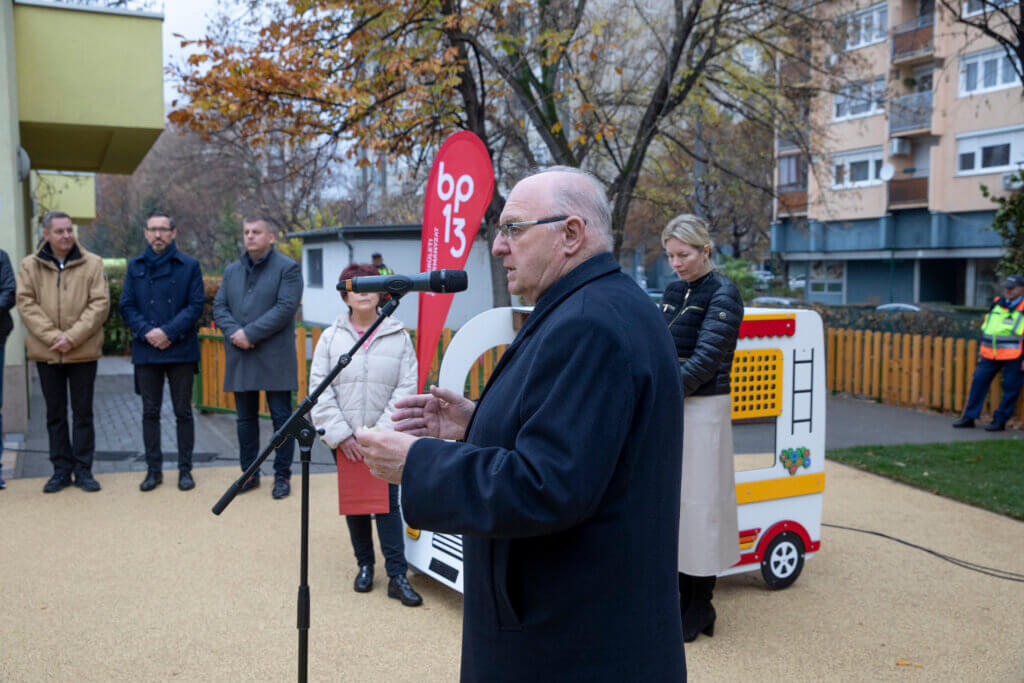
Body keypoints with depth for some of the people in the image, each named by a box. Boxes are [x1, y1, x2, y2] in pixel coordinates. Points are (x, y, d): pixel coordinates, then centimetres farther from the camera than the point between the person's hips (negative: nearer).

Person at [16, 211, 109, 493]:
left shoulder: (92, 264, -1)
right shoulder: (30, 265, 4)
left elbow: (100, 304, -6)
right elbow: (26, 304, -3)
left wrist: (72, 337, -15)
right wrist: (52, 336, -15)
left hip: (83, 352, -1)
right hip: (45, 352, 2)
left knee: (83, 412, 5)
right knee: (55, 414, 10)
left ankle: (83, 470, 14)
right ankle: (61, 469, 20)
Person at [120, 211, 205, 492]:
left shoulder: (189, 265, 3)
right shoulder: (135, 267, 10)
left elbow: (196, 305, -3)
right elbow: (126, 306, 6)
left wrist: (168, 332, -13)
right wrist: (147, 332, -11)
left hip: (181, 350, -2)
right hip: (146, 351, 2)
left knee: (183, 412, 3)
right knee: (150, 412, 7)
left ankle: (185, 470, 12)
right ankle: (154, 469, 16)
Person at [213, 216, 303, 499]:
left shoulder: (287, 268, -2)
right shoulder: (232, 271, 17)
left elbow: (285, 308, -13)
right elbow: (219, 306, 11)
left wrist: (250, 333, -17)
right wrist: (233, 332, -9)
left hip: (275, 358, -5)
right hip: (240, 358, 5)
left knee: (281, 416, 0)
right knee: (245, 418, 11)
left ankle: (282, 475, 9)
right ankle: (249, 473, 21)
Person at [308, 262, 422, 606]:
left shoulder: (399, 336, 0)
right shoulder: (331, 337, 3)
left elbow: (406, 388, -4)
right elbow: (320, 389, -1)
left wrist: (381, 434, -12)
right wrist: (341, 434, -10)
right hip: (344, 440, 2)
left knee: (388, 503, -3)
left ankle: (397, 575, 2)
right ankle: (365, 565, 27)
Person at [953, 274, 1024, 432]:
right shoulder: (996, 304, 11)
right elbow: (985, 327, 19)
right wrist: (982, 350, 17)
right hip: (991, 354, 5)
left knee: (1010, 389, 0)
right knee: (979, 380, 3)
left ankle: (1000, 420, 10)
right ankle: (969, 417, 9)